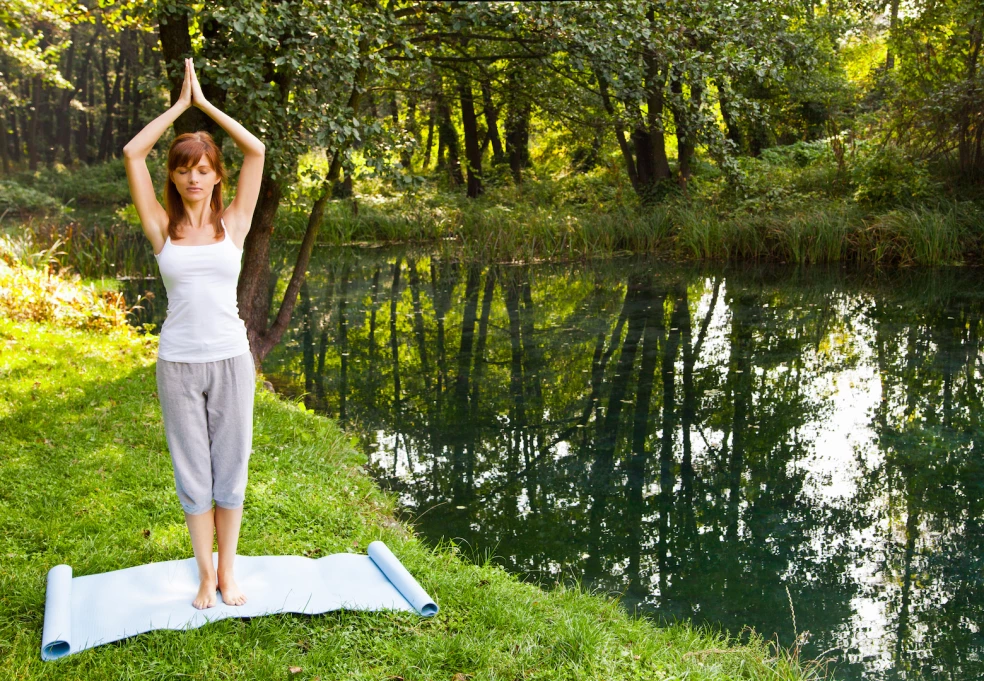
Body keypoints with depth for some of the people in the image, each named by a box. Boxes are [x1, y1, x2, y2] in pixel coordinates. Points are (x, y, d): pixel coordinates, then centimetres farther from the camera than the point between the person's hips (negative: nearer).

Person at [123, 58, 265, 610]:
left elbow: (256, 150, -2)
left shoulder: (234, 223, 2)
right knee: (192, 472, 8)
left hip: (230, 360, 0)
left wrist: (206, 103, 3)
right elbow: (133, 154, -3)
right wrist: (180, 104, 3)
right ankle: (206, 575, 22)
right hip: (178, 363, 0)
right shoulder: (163, 227, 1)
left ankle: (228, 570, 24)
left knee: (230, 467, 9)